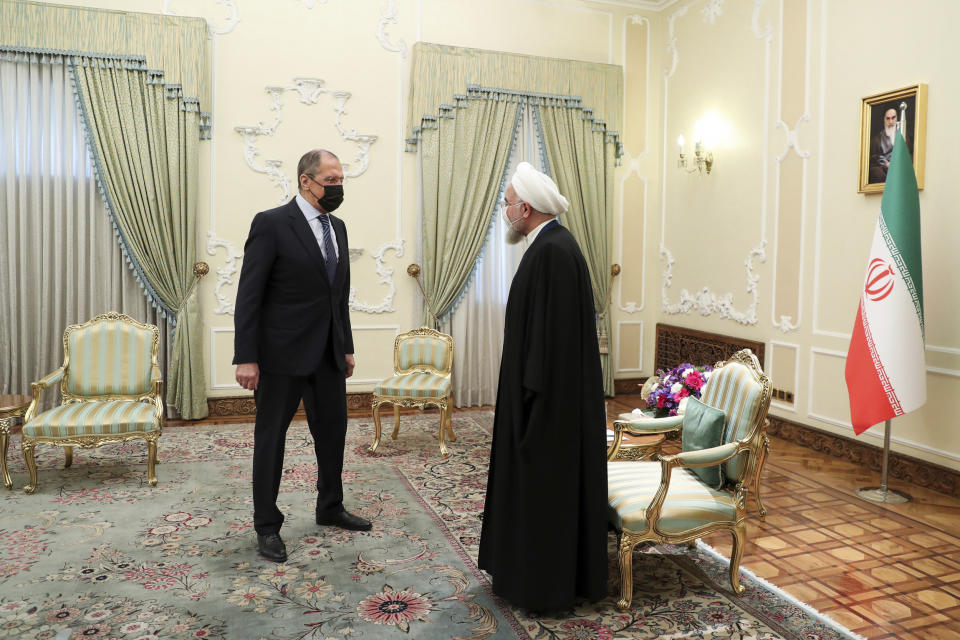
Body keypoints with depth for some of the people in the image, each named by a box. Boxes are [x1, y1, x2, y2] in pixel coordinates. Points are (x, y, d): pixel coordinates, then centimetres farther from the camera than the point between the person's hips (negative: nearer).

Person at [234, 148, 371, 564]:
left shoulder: (337, 227, 10)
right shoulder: (271, 223, -11)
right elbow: (249, 295, -13)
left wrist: (347, 347, 14)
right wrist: (246, 358, -17)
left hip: (328, 354, 7)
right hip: (282, 354, -7)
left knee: (333, 431, 15)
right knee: (270, 438, 7)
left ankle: (330, 508, 35)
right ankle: (267, 526, 22)